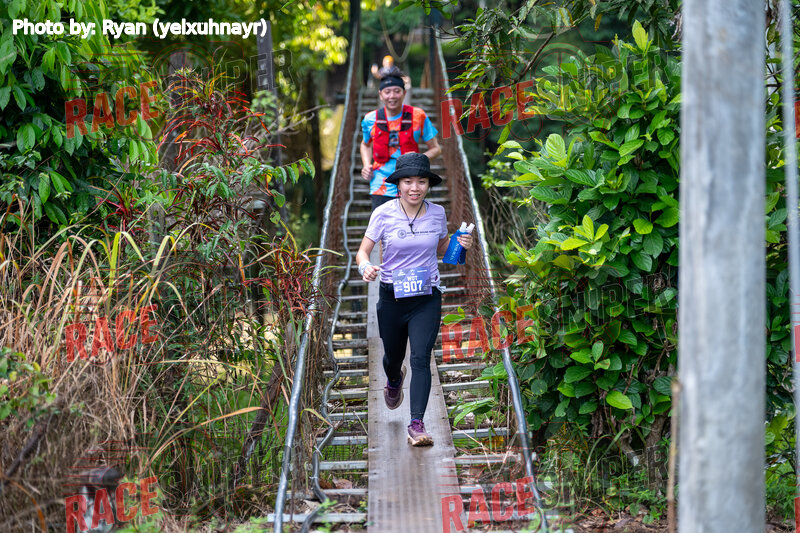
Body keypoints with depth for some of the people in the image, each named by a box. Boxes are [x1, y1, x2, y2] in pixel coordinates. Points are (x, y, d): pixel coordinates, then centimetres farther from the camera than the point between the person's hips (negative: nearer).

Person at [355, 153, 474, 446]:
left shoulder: (437, 213, -2)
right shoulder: (383, 214, -9)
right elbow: (363, 251, -5)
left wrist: (460, 244, -6)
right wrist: (365, 266, -28)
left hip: (427, 297, 0)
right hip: (392, 296, 0)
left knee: (421, 358, -16)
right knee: (393, 356, 19)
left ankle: (417, 425, -16)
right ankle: (394, 381, 57)